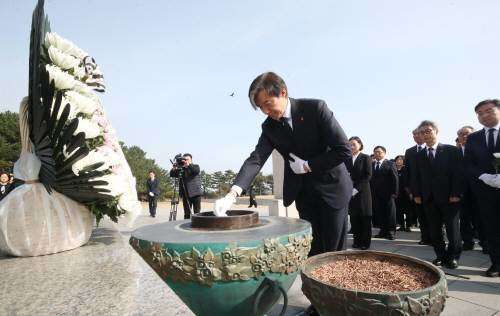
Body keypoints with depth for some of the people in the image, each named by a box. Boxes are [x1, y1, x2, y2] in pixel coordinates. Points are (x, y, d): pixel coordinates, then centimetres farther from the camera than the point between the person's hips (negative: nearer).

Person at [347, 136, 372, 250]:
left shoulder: (365, 158, 0)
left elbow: (368, 175, -8)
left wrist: (357, 188, -15)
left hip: (363, 192, -3)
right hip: (351, 192, 3)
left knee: (365, 218, 3)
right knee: (354, 217, 5)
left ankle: (365, 242, 12)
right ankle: (357, 240, 16)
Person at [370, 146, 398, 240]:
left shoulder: (390, 164, 1)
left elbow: (395, 179, -4)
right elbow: (369, 179, 5)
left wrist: (394, 192, -11)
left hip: (387, 194, -3)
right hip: (375, 195, 3)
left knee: (390, 214, 5)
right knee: (379, 213, 6)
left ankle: (391, 231, 13)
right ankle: (383, 230, 15)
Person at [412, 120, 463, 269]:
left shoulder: (451, 150, -1)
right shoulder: (419, 155, 9)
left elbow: (458, 173, -6)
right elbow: (416, 177, 8)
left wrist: (456, 194, -13)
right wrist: (417, 194, 0)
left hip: (449, 197, -3)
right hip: (429, 198, 3)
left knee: (452, 228, 4)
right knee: (434, 229, 7)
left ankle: (453, 256, 19)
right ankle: (441, 255, 18)